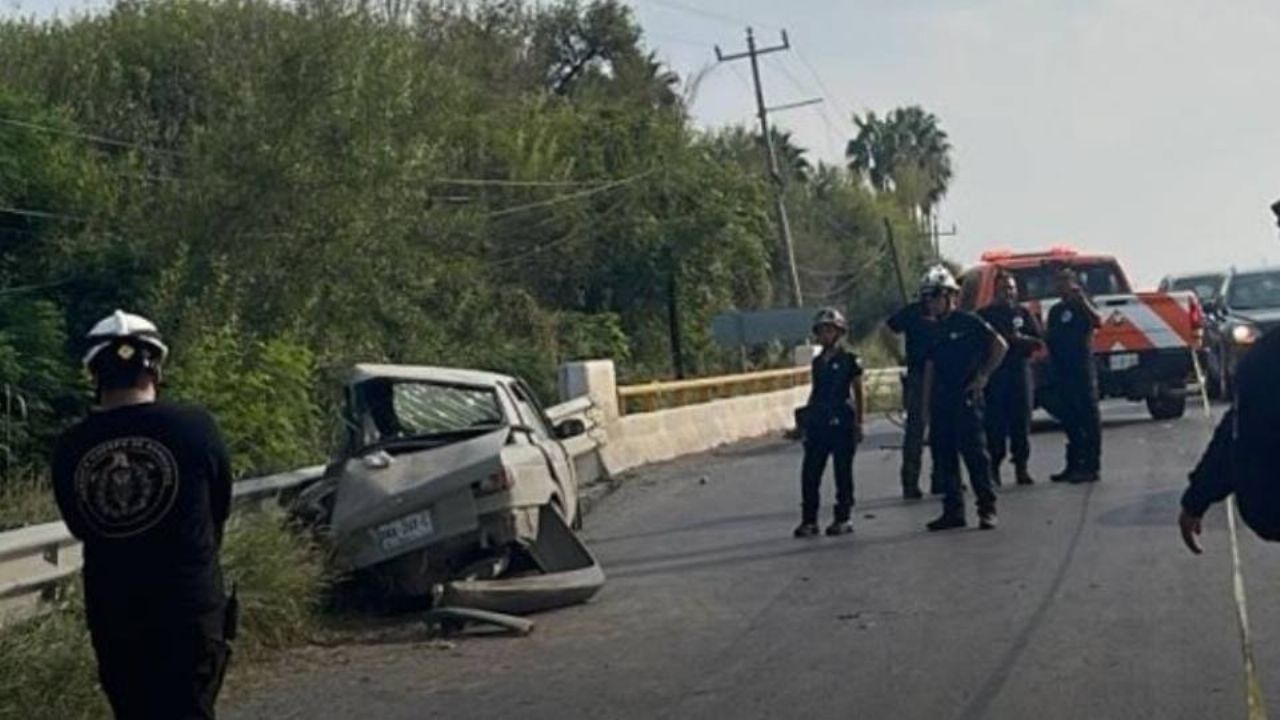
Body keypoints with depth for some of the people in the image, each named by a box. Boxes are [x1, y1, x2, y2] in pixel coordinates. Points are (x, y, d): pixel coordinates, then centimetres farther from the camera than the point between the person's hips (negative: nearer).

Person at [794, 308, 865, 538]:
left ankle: (842, 519, 11)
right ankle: (809, 520, 6)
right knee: (810, 472, 1)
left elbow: (859, 393, 0)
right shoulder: (818, 362, 13)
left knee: (842, 472, 2)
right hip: (818, 422, 5)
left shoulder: (849, 360, -2)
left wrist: (858, 424, -4)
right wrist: (806, 418, 14)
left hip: (841, 421, -5)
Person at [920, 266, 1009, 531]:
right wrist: (927, 406, 13)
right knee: (943, 457, 6)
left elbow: (1000, 345, -4)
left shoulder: (968, 322, -3)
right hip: (941, 401, 7)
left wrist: (983, 375, -7)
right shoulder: (933, 330, 15)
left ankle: (987, 509, -2)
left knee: (975, 454, -7)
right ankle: (953, 511, 13)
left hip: (966, 398, -6)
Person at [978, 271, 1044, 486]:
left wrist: (1021, 339, -10)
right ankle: (993, 467, -5)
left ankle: (1021, 467, 5)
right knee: (994, 422, -9)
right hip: (993, 372, -2)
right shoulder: (984, 315, 8)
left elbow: (1038, 341, 8)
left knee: (1021, 422, 0)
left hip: (1019, 370, 2)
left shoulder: (1024, 313, 14)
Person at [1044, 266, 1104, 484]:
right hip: (1061, 371, 8)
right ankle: (1074, 465, 19)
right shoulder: (1056, 311, 18)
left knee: (1089, 416, -4)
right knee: (1069, 419, 12)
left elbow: (1098, 322, -23)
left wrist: (1082, 299, -29)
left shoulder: (1082, 306, -2)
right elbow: (1048, 337, 21)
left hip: (1082, 369, -8)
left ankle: (1091, 466, -4)